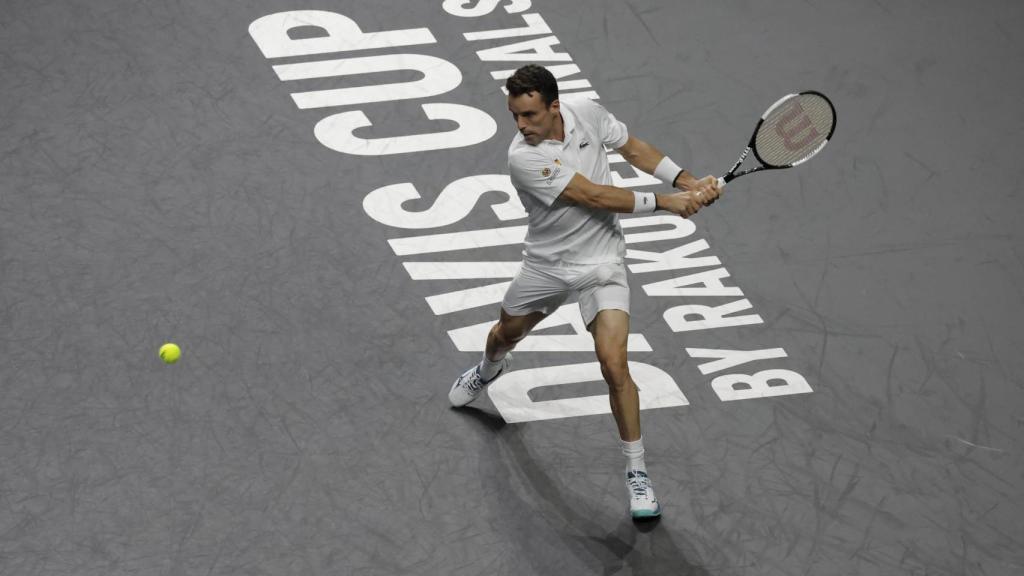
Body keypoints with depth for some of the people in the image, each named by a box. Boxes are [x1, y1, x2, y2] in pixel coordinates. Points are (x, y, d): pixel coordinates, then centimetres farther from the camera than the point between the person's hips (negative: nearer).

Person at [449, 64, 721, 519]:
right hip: (547, 264, 0)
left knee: (614, 365, -17)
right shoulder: (523, 157, -28)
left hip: (601, 263, 0)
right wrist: (664, 203, -27)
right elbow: (594, 196, -29)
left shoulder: (588, 114, -16)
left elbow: (633, 147, 3)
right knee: (507, 333, 27)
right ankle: (489, 370, 67)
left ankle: (637, 473, -5)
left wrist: (687, 182, -7)